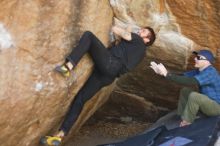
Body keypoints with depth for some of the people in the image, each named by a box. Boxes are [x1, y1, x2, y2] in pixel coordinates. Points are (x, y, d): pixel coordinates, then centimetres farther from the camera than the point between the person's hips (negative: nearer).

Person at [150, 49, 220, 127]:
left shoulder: (209, 73, -29)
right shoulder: (200, 70, 1)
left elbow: (188, 81, -41)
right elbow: (183, 76, -5)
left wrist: (166, 74, -41)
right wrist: (163, 72, -16)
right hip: (207, 102, 9)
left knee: (193, 96, -30)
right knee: (185, 91, 9)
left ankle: (186, 122, -10)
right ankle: (182, 117, 10)